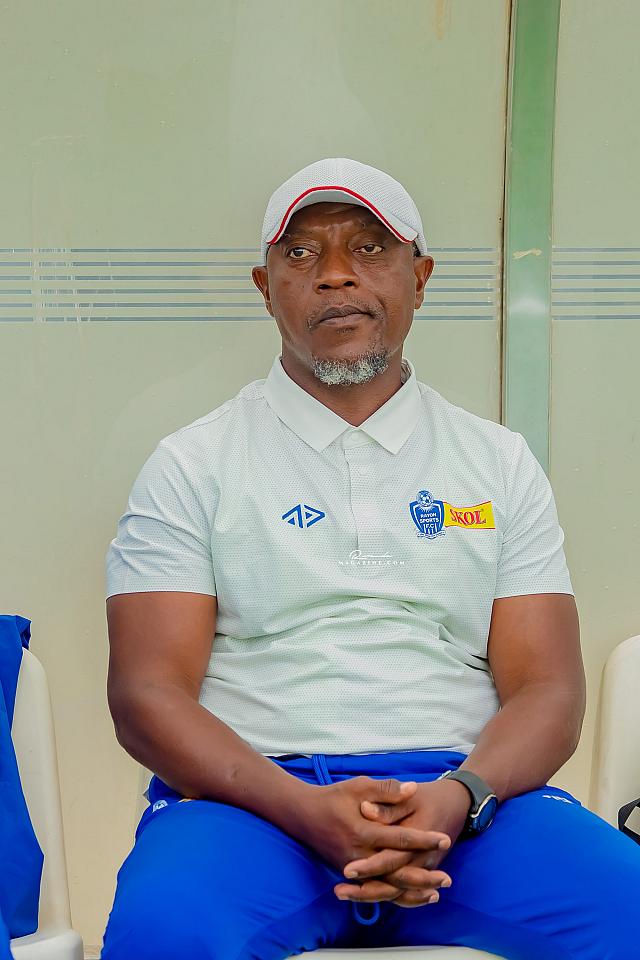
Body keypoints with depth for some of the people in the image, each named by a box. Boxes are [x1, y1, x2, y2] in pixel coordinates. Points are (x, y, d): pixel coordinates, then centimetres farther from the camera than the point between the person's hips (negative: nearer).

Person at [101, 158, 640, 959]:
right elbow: (147, 693, -1)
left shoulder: (500, 463, 14)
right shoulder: (191, 465, 8)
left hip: (465, 795, 2)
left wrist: (457, 798, -15)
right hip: (255, 794, -1)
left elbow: (547, 690, 7)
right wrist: (306, 808, -18)